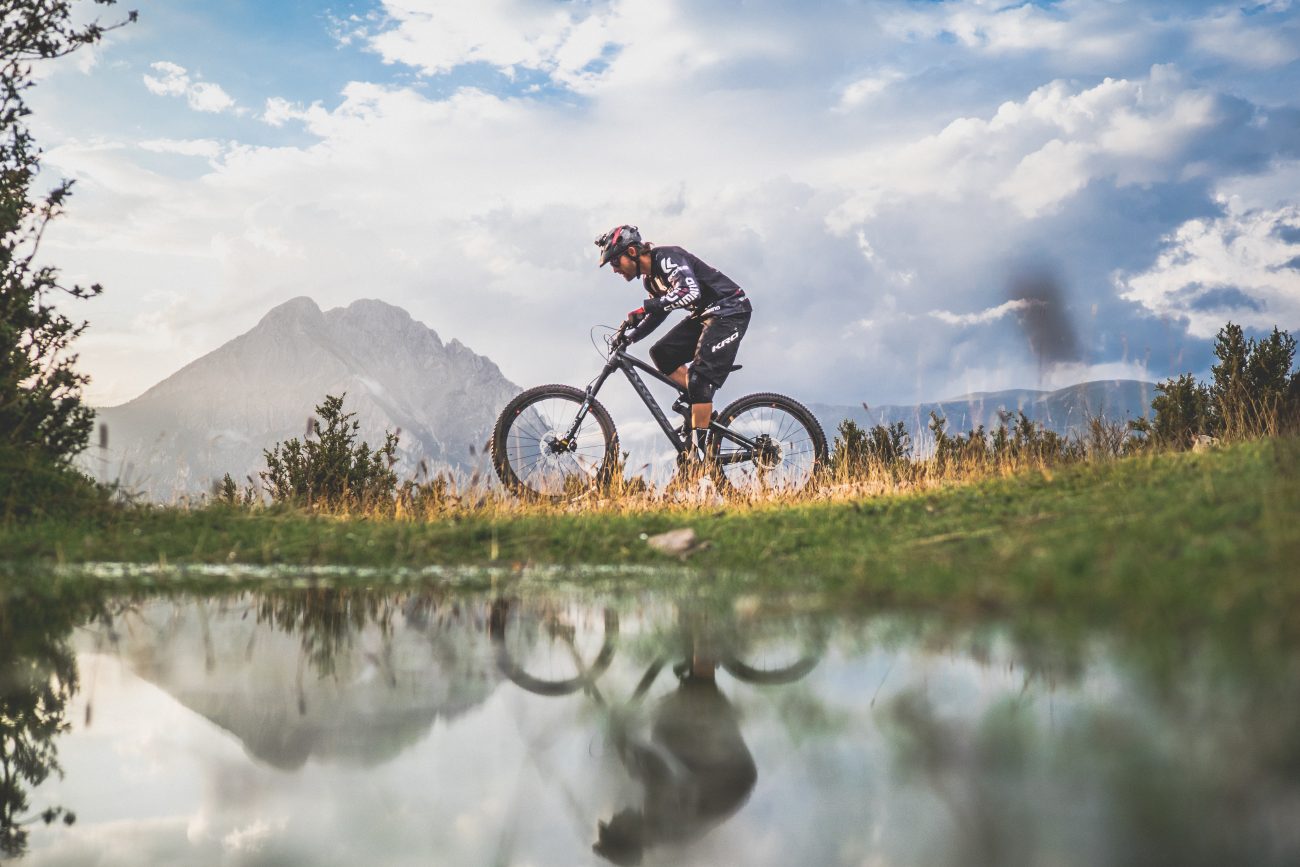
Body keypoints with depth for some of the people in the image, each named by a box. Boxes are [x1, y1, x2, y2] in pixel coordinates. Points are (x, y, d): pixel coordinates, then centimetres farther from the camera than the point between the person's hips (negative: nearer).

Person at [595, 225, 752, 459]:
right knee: (661, 354, 3)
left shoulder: (667, 258, -21)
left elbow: (690, 291, -37)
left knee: (699, 378, -18)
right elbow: (659, 311, 19)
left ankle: (695, 452, -16)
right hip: (704, 314, 10)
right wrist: (630, 337, 7)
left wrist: (644, 308, -37)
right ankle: (698, 405, 7)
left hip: (730, 311, -10)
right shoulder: (650, 277, 8)